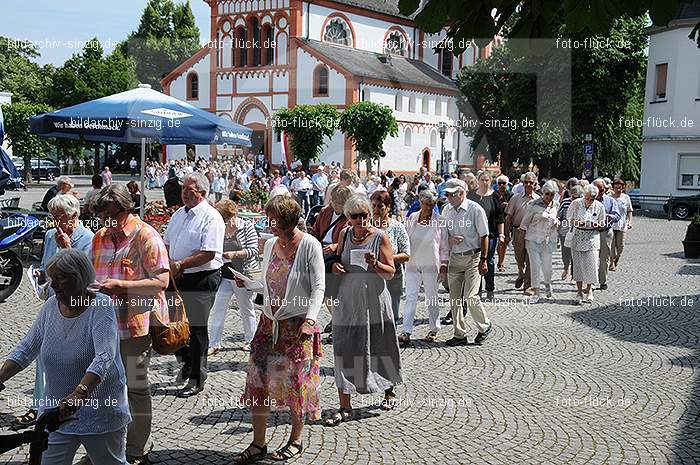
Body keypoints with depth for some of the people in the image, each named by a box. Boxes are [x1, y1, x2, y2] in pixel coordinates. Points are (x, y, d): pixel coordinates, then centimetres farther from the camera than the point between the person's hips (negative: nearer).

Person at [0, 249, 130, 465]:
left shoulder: (101, 306, -16)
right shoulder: (50, 306, 1)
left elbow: (104, 357, -28)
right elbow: (26, 349, 7)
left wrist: (79, 393, -42)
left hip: (100, 413, -4)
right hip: (56, 412, 5)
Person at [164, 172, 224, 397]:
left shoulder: (211, 217, -12)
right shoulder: (178, 214, 13)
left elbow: (208, 254, -21)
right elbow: (166, 244, 19)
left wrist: (180, 265, -19)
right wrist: (170, 265, 0)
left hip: (201, 280, -8)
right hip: (178, 279, 8)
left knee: (197, 329, 0)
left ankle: (196, 380, 12)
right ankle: (187, 362, 37)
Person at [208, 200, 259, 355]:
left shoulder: (247, 226, -9)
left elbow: (253, 250, -14)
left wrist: (235, 254, -26)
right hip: (223, 276, 3)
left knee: (247, 310, 12)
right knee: (217, 310, -1)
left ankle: (250, 340, 30)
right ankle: (214, 344, 7)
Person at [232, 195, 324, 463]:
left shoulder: (309, 245, -9)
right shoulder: (270, 244, 9)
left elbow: (318, 287, -12)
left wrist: (309, 319, -23)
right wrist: (247, 283, 2)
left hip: (298, 323, -5)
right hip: (270, 322, 6)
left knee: (295, 381, 3)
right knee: (258, 379, 1)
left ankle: (295, 441, 22)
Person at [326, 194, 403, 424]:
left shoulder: (380, 237, -6)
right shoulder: (345, 234, 6)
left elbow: (391, 272, -6)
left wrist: (375, 264, -25)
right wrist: (334, 265, -2)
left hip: (374, 301, -3)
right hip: (347, 301, 3)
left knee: (379, 347, 11)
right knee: (344, 351, -1)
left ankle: (389, 391, 37)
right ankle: (344, 407, 5)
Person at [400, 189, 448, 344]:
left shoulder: (440, 221, -2)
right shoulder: (412, 218, 5)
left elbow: (444, 247, 2)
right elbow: (405, 239, 13)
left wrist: (444, 266, -1)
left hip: (431, 265, -2)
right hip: (413, 264, 2)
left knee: (432, 298, 7)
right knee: (410, 297, -3)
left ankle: (434, 330, 20)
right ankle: (406, 331, -4)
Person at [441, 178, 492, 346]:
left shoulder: (475, 209, -9)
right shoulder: (447, 210, 8)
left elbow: (484, 236, -8)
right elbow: (443, 234, 17)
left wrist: (483, 260, -10)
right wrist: (450, 238, -7)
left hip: (472, 257, -6)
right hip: (454, 257, 6)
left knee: (470, 297, -11)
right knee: (454, 299, 6)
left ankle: (484, 326, 14)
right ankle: (459, 335, 16)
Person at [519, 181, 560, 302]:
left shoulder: (556, 205, 6)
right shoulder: (534, 205, -9)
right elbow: (525, 222, -3)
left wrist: (557, 222, 4)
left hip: (548, 240, 4)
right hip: (533, 239, -3)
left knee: (547, 266, 5)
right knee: (535, 265, -6)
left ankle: (548, 284, 37)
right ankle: (536, 292, 3)